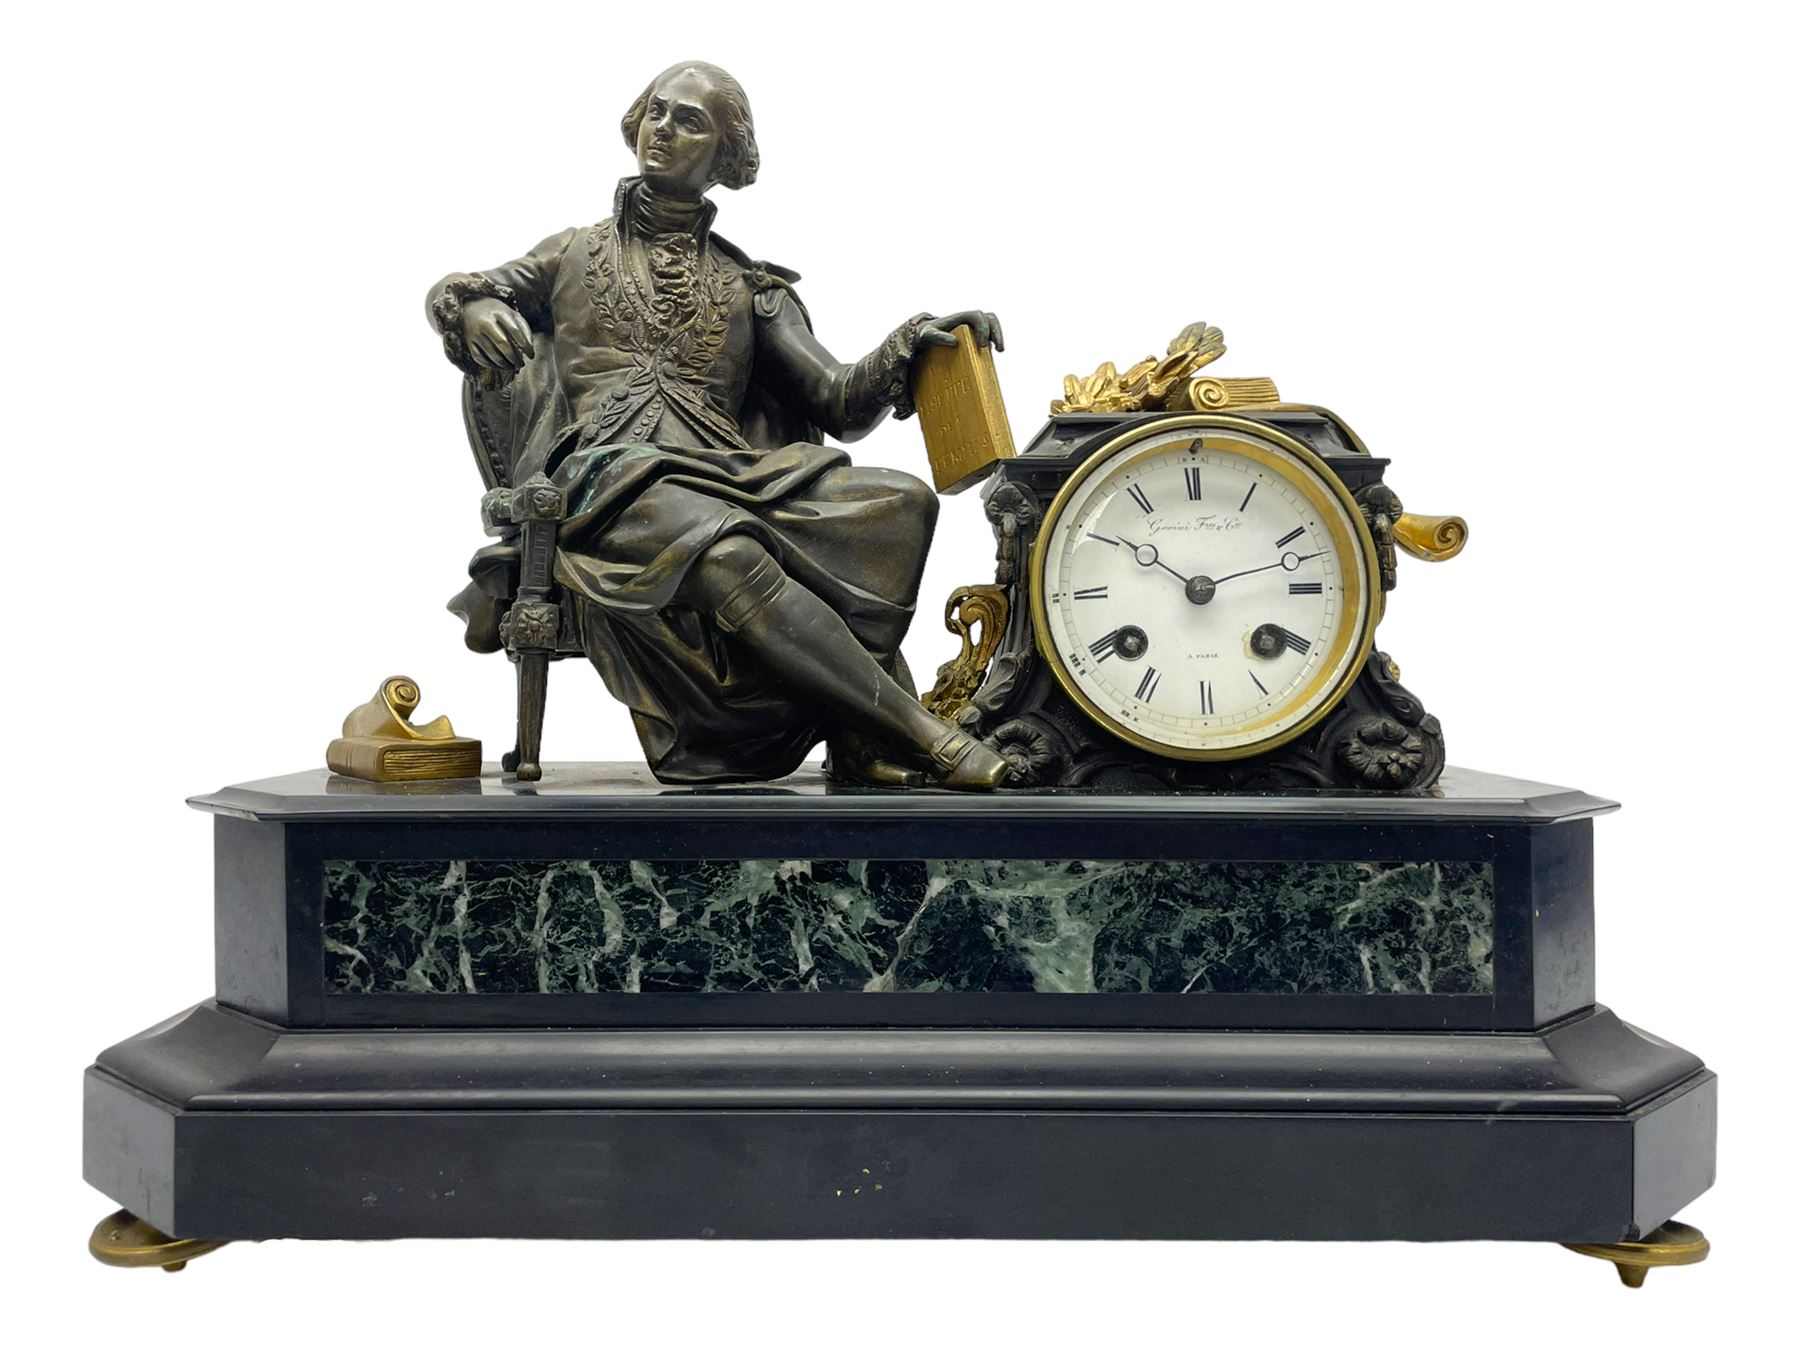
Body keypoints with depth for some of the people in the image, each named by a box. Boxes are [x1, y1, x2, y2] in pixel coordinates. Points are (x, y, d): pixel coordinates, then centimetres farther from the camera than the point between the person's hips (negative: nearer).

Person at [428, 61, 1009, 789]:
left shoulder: (748, 286, 23)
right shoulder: (577, 255, 24)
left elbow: (837, 401, 11)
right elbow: (451, 294, 17)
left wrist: (909, 347, -9)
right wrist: (476, 308, -8)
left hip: (729, 477, 3)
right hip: (610, 476, -3)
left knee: (901, 501, -23)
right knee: (729, 554, -37)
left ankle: (857, 737, -30)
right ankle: (917, 732, -35)